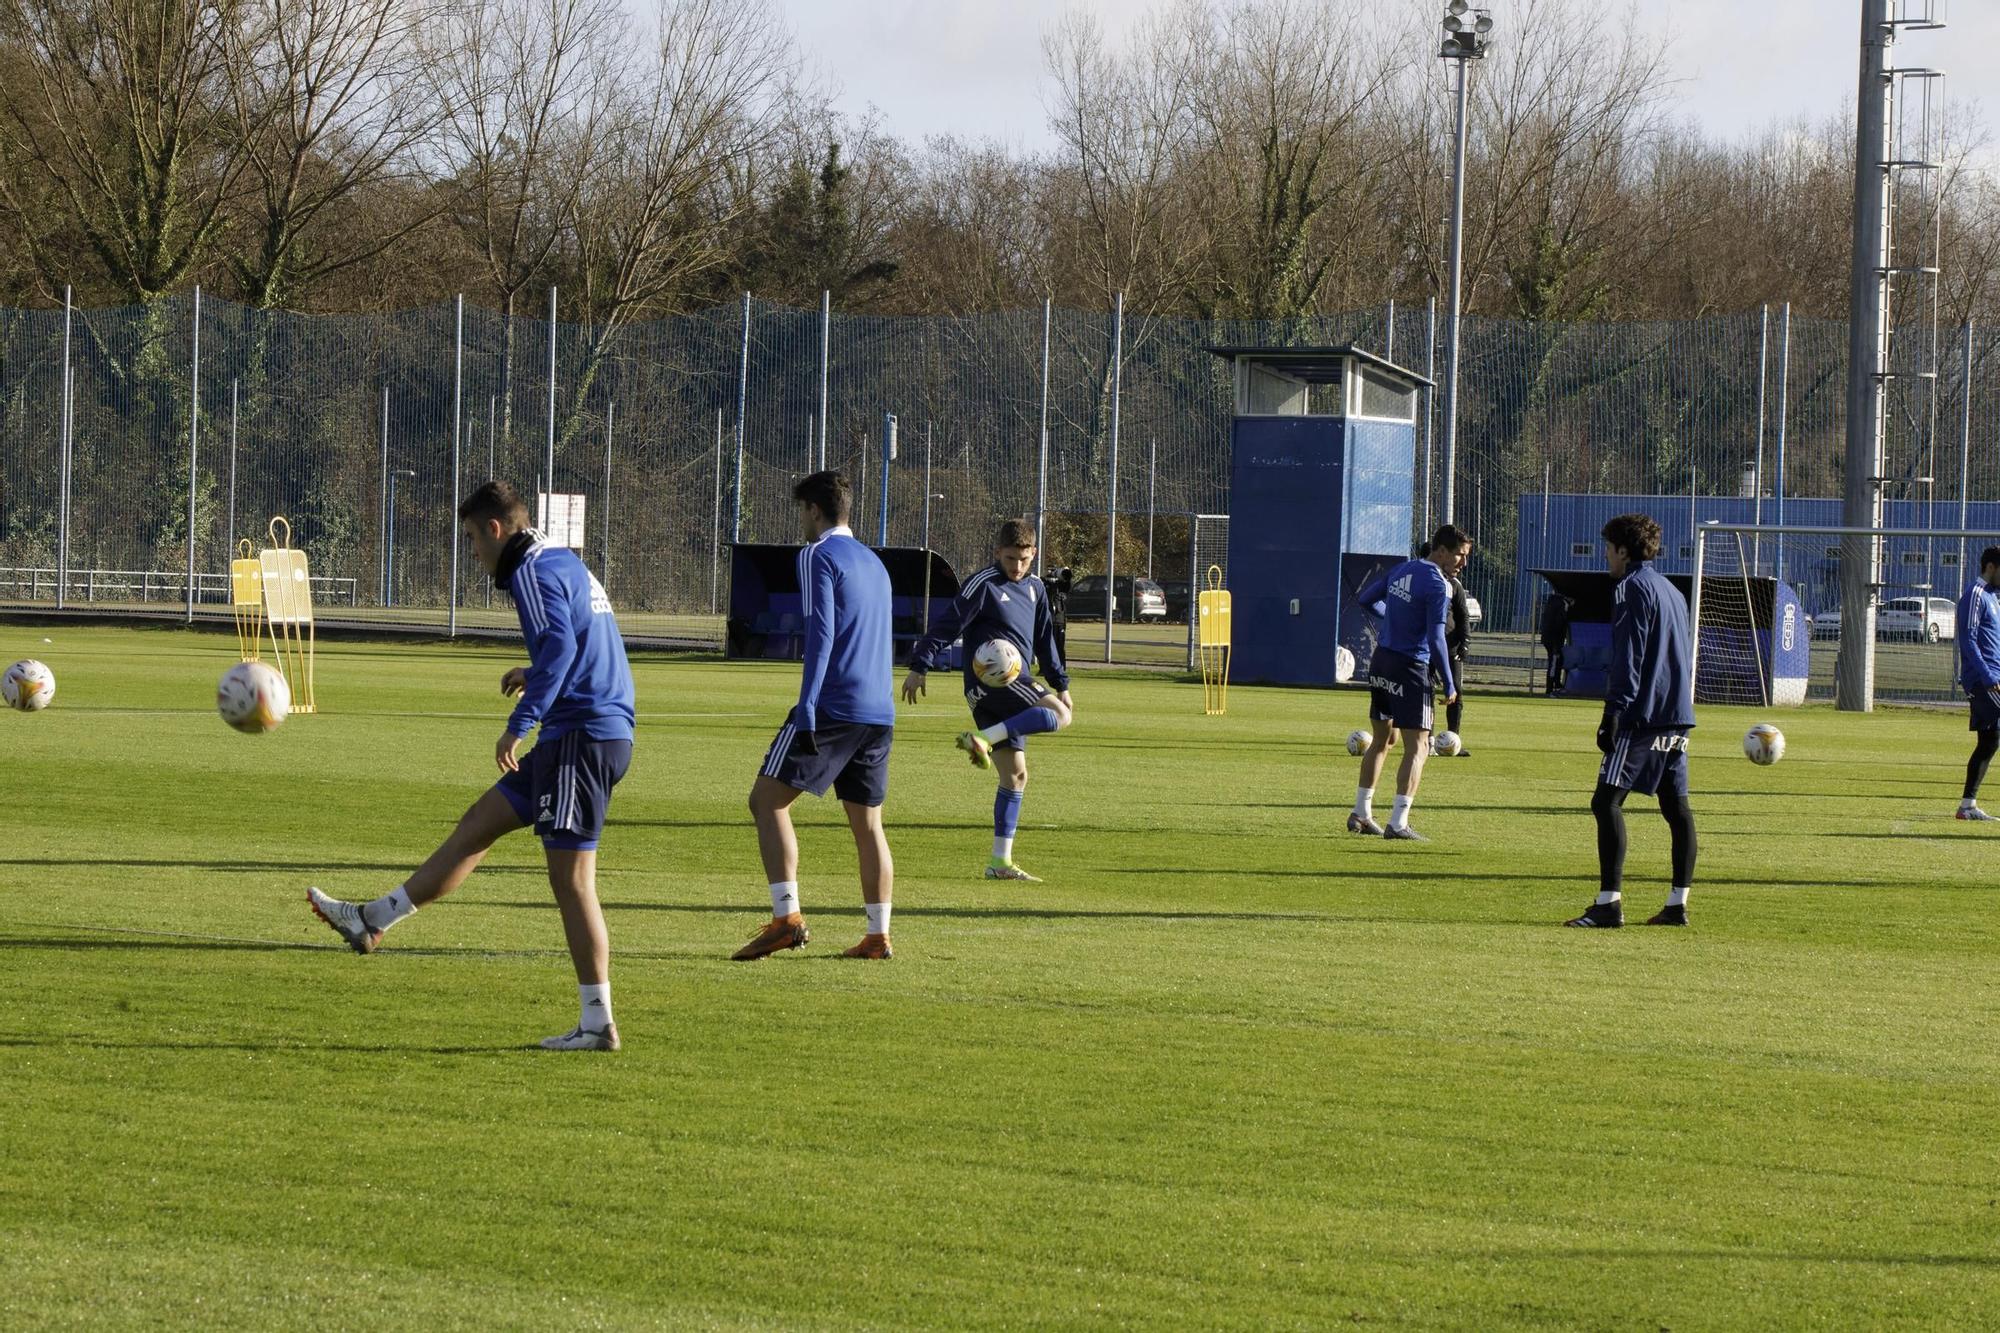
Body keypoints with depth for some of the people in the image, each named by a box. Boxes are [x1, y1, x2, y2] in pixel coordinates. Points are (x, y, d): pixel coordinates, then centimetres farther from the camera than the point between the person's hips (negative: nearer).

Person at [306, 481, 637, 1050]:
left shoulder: (534, 572, -12)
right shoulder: (567, 564, 18)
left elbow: (560, 644, -27)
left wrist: (520, 723, -28)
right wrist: (538, 675, 29)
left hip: (582, 738, -10)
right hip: (575, 739, 10)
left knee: (571, 881, -6)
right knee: (478, 823, 15)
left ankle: (597, 1024, -4)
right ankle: (371, 921, 22)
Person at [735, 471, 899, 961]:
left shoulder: (819, 556, -4)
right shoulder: (873, 562, 21)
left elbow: (820, 634, -15)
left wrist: (806, 709, -19)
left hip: (835, 706, -8)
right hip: (880, 714, 8)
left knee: (767, 800, -4)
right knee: (866, 822, 12)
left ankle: (786, 918, -16)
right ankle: (878, 935, 8)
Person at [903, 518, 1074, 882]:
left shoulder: (1034, 589, 18)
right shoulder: (983, 585, -7)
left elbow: (1045, 642, 27)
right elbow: (949, 626, -10)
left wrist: (1061, 685, 26)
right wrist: (920, 666, -15)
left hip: (1013, 687, 8)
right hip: (988, 684, -8)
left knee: (1015, 774, 5)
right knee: (1060, 715, -25)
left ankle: (1000, 861, 5)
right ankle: (982, 738, -27)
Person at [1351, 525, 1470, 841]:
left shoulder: (1401, 570, 9)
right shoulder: (1437, 585, -15)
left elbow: (1365, 599, 21)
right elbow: (1436, 639, -19)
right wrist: (1448, 685, -13)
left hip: (1381, 661, 8)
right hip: (1410, 667, -8)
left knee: (1382, 740, 20)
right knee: (1417, 747, -5)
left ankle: (1361, 813, 24)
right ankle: (1398, 823, -13)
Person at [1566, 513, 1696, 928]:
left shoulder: (1633, 589, -8)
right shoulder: (1672, 591, 20)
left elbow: (1628, 658, -15)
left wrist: (1614, 712, -17)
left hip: (1643, 716, -10)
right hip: (1678, 718, 10)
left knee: (1607, 801, -11)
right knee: (1676, 807, 9)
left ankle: (1609, 902, -19)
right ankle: (1678, 904, 10)